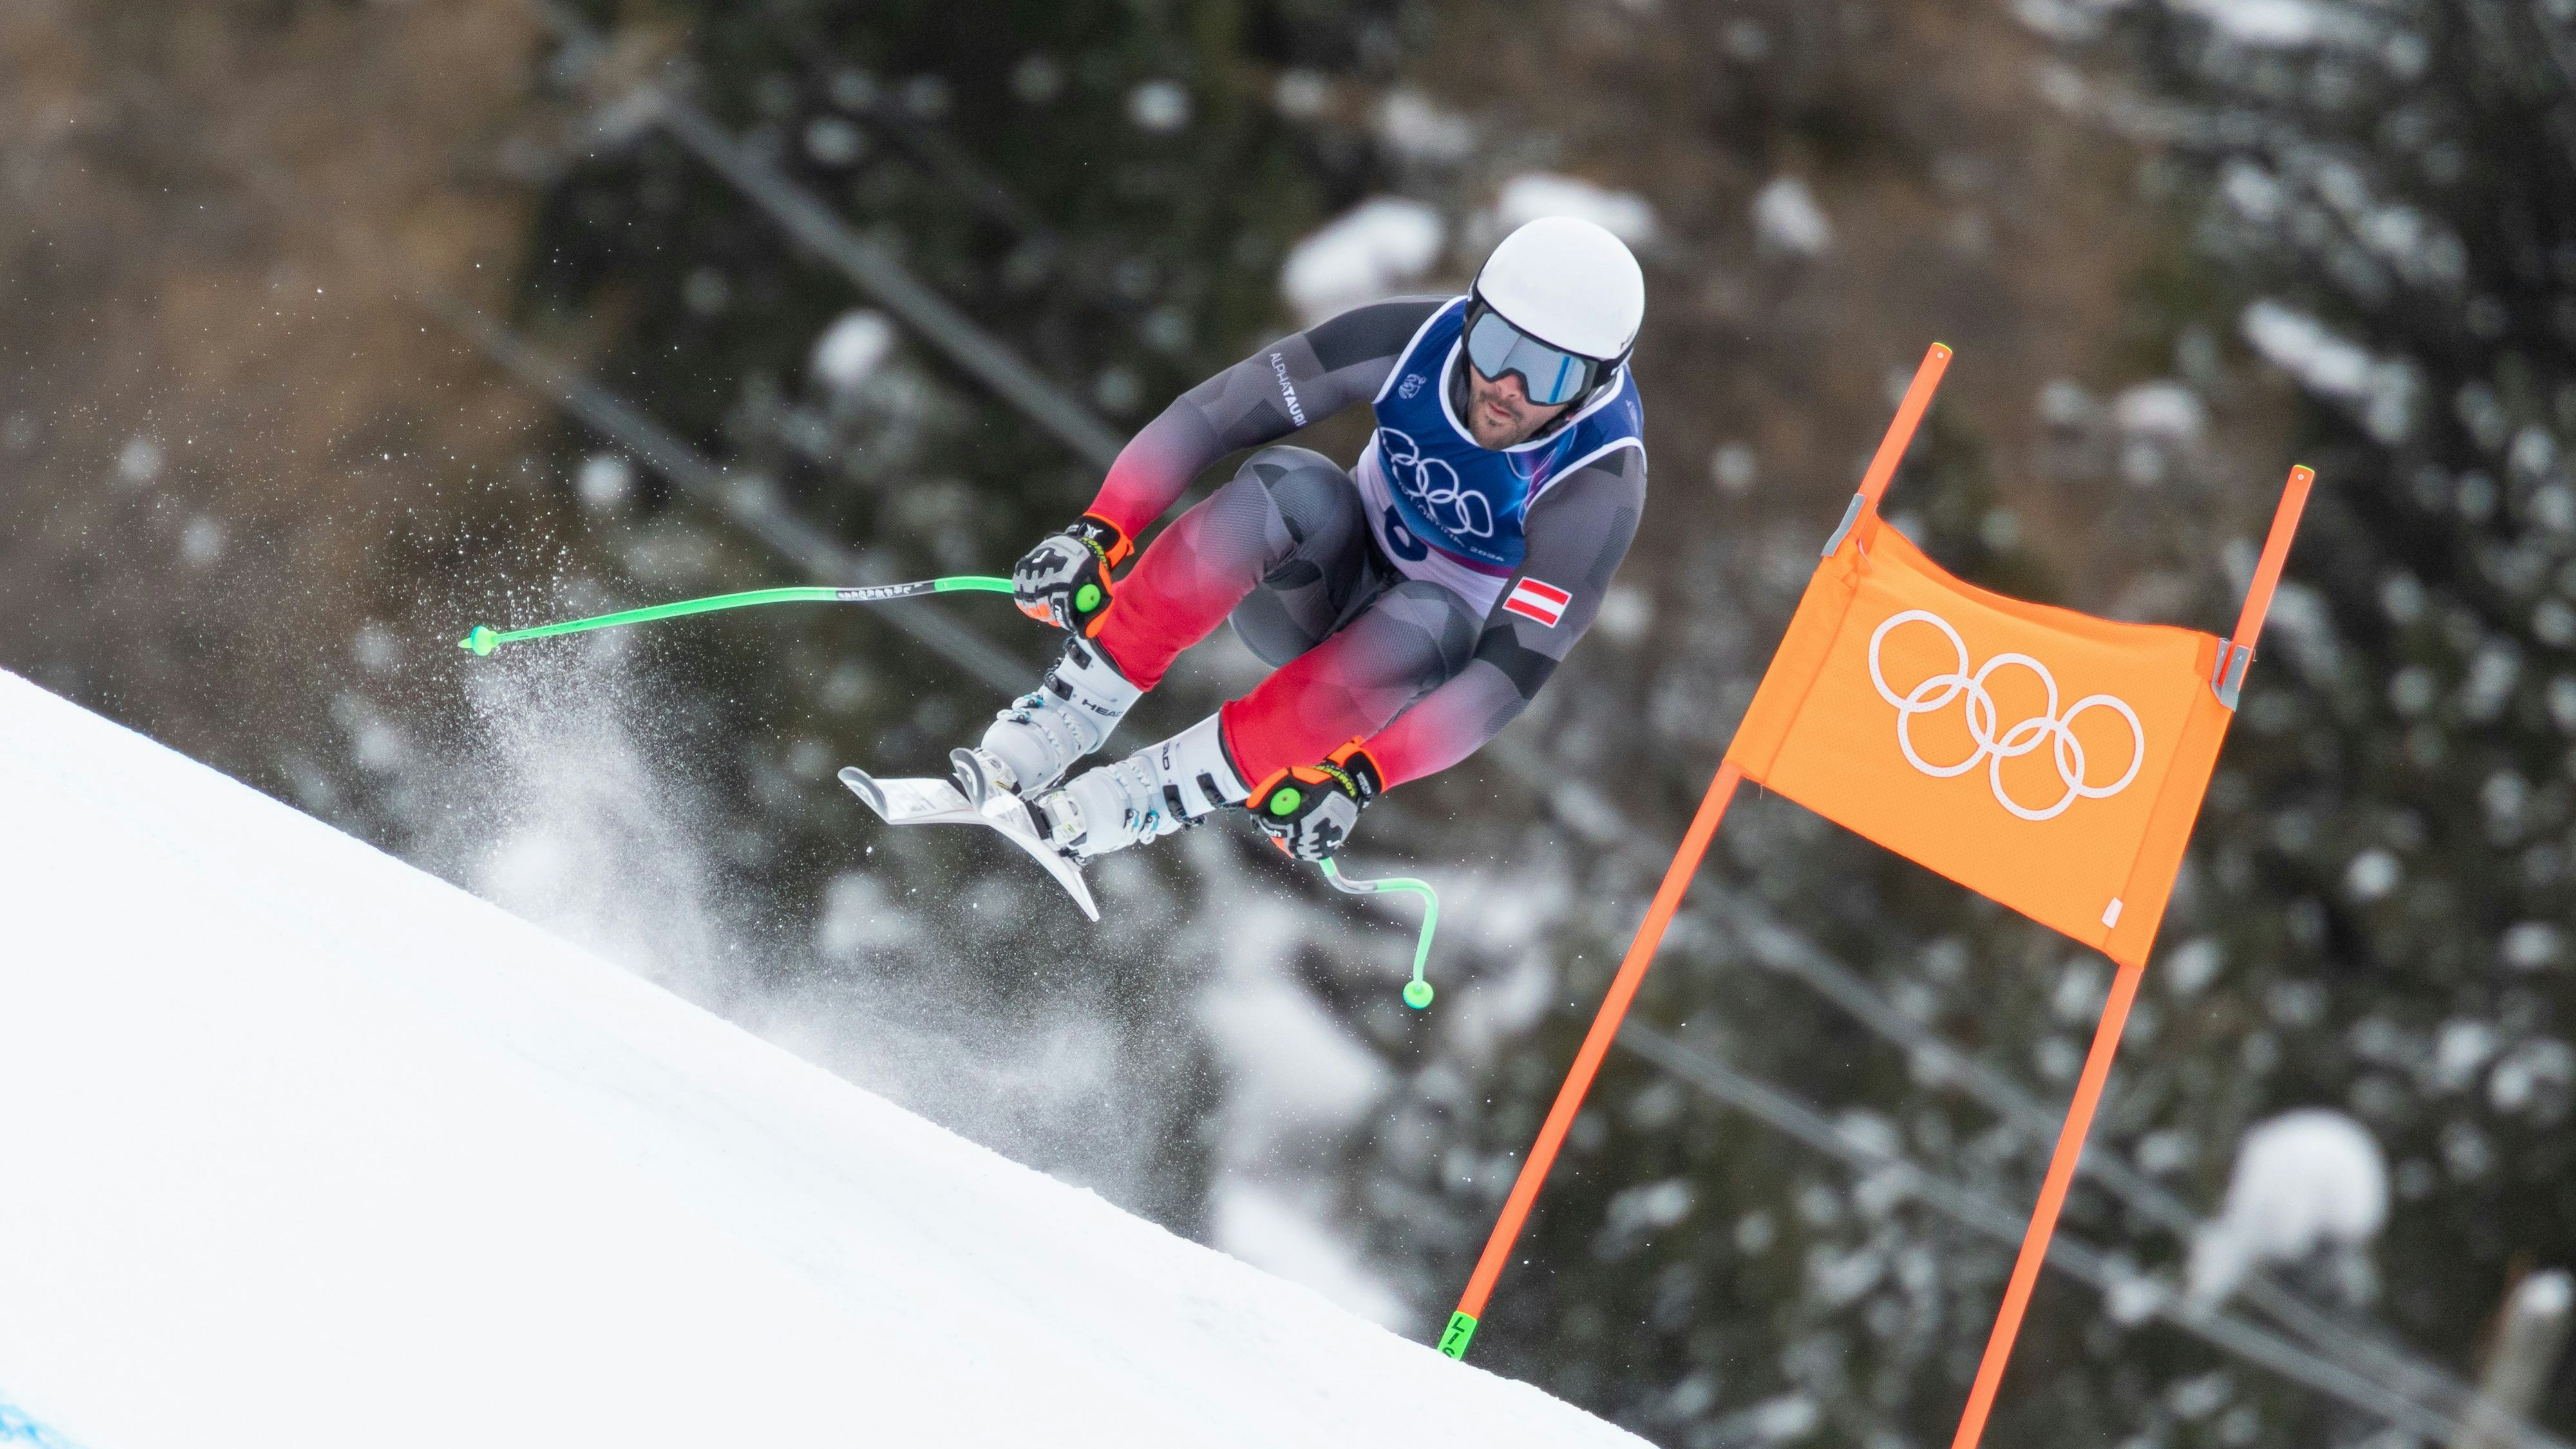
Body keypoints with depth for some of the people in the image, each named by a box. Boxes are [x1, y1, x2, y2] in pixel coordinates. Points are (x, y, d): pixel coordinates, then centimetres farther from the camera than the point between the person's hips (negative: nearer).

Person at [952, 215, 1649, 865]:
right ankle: (1057, 722, -30)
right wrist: (1098, 533, -34)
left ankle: (1130, 801, -33)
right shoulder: (1420, 339, -22)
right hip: (1323, 588, 2)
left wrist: (1360, 777, -42)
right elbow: (1210, 412, -22)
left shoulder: (1602, 481, -29)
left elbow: (1514, 670, -33)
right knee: (1294, 485, -32)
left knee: (1427, 626, -38)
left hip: (1434, 672, -2)